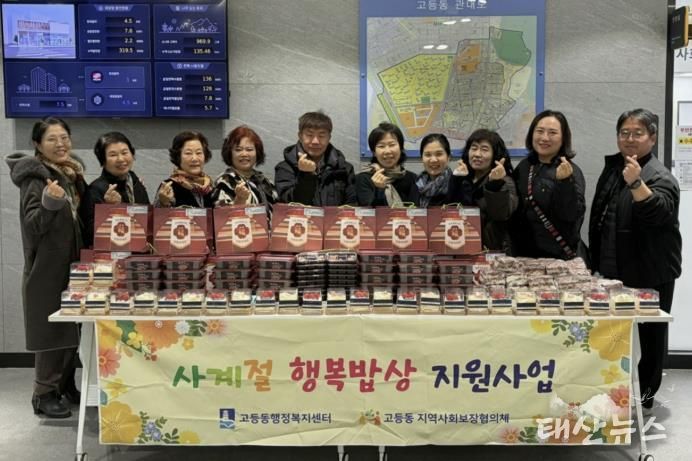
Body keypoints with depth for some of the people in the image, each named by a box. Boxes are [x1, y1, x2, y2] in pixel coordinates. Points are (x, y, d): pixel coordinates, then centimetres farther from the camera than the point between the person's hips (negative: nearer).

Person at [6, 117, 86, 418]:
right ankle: (44, 395, 6)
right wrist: (49, 202, -37)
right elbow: (32, 225, -22)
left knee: (72, 328, 14)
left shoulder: (72, 174, 10)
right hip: (47, 267, -8)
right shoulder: (36, 177, -14)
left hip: (71, 263, 8)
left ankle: (66, 385, 27)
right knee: (51, 330, -4)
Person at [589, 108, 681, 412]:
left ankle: (644, 394, 19)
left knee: (648, 332, 5)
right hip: (614, 269, 7)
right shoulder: (612, 168, 9)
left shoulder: (660, 177, -13)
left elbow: (659, 212, -34)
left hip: (650, 273, -6)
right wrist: (596, 261, 20)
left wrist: (636, 183, -48)